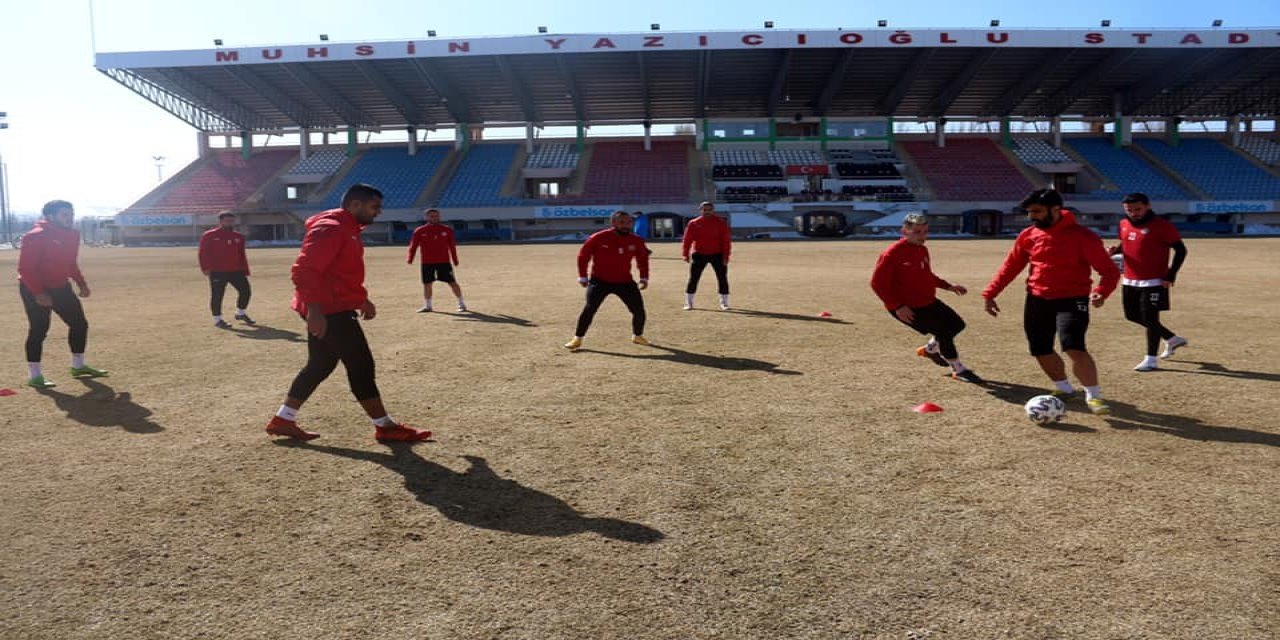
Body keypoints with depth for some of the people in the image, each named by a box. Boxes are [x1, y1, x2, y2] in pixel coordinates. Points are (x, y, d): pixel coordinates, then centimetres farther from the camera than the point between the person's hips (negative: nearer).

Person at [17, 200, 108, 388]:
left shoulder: (73, 234, 4)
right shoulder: (36, 236, -20)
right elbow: (25, 268, -22)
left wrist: (81, 283, 7)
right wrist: (38, 292, -27)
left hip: (60, 287, 8)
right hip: (35, 290, -8)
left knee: (79, 324, 8)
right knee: (38, 330, -4)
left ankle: (78, 366, 23)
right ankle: (34, 376, 6)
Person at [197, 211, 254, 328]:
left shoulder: (238, 237, 12)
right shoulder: (210, 235, -3)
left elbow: (242, 255, 16)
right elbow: (202, 252, -5)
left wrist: (245, 270, 12)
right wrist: (205, 267, -15)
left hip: (236, 270, 5)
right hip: (217, 271, -5)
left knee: (246, 290, 5)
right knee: (217, 295, -1)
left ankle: (241, 313, 24)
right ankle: (217, 319, 9)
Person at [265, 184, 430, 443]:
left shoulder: (347, 229, 16)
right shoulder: (329, 228, -18)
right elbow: (304, 271, -25)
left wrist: (361, 299, 23)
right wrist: (314, 309, -30)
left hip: (333, 308, 11)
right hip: (327, 311, -11)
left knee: (319, 365, 17)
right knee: (361, 366, -6)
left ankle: (282, 420, 26)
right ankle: (385, 427, 2)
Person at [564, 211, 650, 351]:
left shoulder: (636, 241, -6)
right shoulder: (598, 238, -15)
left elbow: (643, 259, 11)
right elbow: (583, 256, -4)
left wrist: (644, 278, 4)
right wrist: (582, 277, -5)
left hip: (625, 282, 3)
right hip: (599, 281, -3)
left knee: (639, 309, 1)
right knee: (589, 309, -14)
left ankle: (637, 336, 27)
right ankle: (577, 339, 1)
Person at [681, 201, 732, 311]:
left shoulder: (721, 222, -1)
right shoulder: (693, 224, 1)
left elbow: (726, 240, -3)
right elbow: (687, 240, 0)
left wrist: (725, 256, -9)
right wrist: (685, 254, -10)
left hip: (717, 254, 0)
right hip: (699, 255, 0)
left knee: (722, 278, 0)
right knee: (693, 279, 0)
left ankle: (724, 303, 13)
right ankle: (688, 303, 11)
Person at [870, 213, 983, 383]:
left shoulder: (922, 249, 5)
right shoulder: (892, 253, -21)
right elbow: (877, 283, -23)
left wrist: (948, 286, 10)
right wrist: (897, 306, -27)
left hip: (928, 302, 9)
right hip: (907, 308, -9)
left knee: (957, 324, 13)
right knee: (944, 332, -11)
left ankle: (930, 349, 35)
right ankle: (958, 370, 11)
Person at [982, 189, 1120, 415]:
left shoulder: (1082, 237, -11)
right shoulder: (1028, 235, 3)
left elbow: (1109, 271, -9)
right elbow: (1010, 267, 13)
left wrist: (1101, 291, -29)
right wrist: (989, 293, 7)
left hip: (1071, 300, -5)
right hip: (1037, 300, 5)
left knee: (1074, 348, -20)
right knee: (1041, 350, 10)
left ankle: (1093, 396, -5)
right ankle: (1063, 387, 34)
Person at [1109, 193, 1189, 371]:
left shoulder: (1162, 226, -13)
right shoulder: (1124, 224, 6)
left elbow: (1180, 250, -10)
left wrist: (1170, 276, -16)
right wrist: (1116, 250, -2)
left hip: (1153, 282, -7)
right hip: (1129, 281, 8)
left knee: (1150, 318, -6)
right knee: (1133, 316, 15)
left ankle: (1150, 360, 5)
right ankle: (1172, 339, 34)